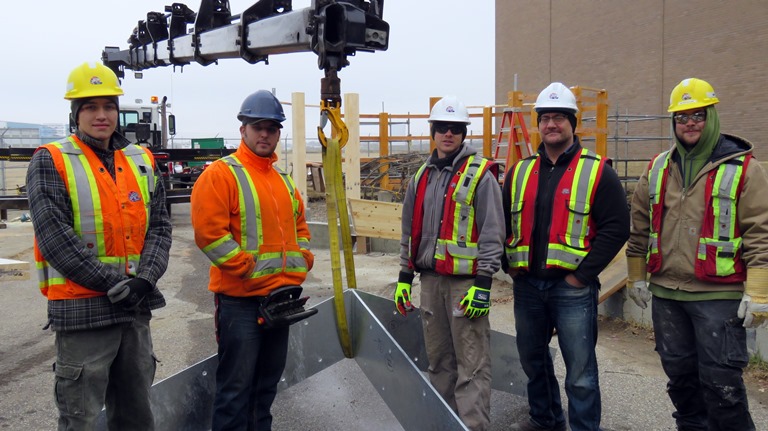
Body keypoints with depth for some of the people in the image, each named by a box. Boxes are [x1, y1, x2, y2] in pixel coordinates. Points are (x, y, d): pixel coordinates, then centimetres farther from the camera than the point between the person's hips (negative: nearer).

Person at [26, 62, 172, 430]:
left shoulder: (142, 161, 10)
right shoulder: (51, 162, -4)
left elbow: (159, 226, 5)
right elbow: (54, 237, -14)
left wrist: (145, 279, -11)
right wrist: (114, 284, -17)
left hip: (136, 309, 5)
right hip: (81, 310, -5)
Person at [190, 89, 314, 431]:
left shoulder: (284, 181, 15)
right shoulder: (221, 173, -8)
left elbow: (299, 226, 22)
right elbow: (208, 232, -17)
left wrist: (300, 266, 6)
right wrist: (251, 270, -18)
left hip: (281, 296, 7)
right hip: (240, 297, -7)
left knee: (268, 380, 18)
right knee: (236, 385, 0)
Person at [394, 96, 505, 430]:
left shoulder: (480, 175, -6)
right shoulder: (422, 177, 13)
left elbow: (492, 233, -10)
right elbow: (410, 231, 18)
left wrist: (482, 284, -15)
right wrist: (404, 277, 14)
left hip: (466, 281, -6)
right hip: (430, 279, 7)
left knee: (471, 364, -4)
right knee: (438, 358, 15)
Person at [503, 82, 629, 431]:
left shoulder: (596, 172, -4)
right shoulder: (520, 172, 9)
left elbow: (616, 228, -10)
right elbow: (503, 223, 15)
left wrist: (582, 274, -14)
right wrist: (510, 266, 4)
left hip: (573, 287, -5)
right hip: (527, 285, 5)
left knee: (580, 371, 1)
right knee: (532, 359, 19)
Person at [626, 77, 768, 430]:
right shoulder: (658, 168, 9)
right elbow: (640, 226, 14)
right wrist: (636, 276, 15)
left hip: (719, 296, -5)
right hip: (665, 294, 5)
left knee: (721, 381, -1)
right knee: (679, 374, 16)